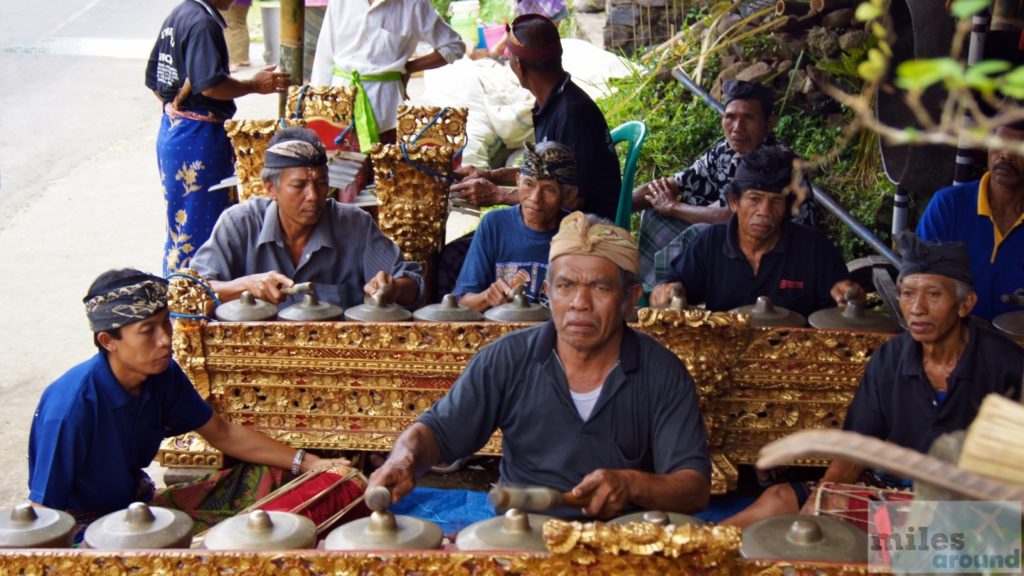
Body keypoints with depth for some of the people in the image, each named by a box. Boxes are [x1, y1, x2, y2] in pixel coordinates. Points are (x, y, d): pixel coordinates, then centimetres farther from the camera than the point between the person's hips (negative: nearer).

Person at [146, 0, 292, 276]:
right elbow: (210, 85, -26)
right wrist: (256, 85, -15)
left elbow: (154, 79, 19)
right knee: (201, 223, -2)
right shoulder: (203, 22, -17)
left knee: (181, 221, 19)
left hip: (171, 128, 10)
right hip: (199, 136, -10)